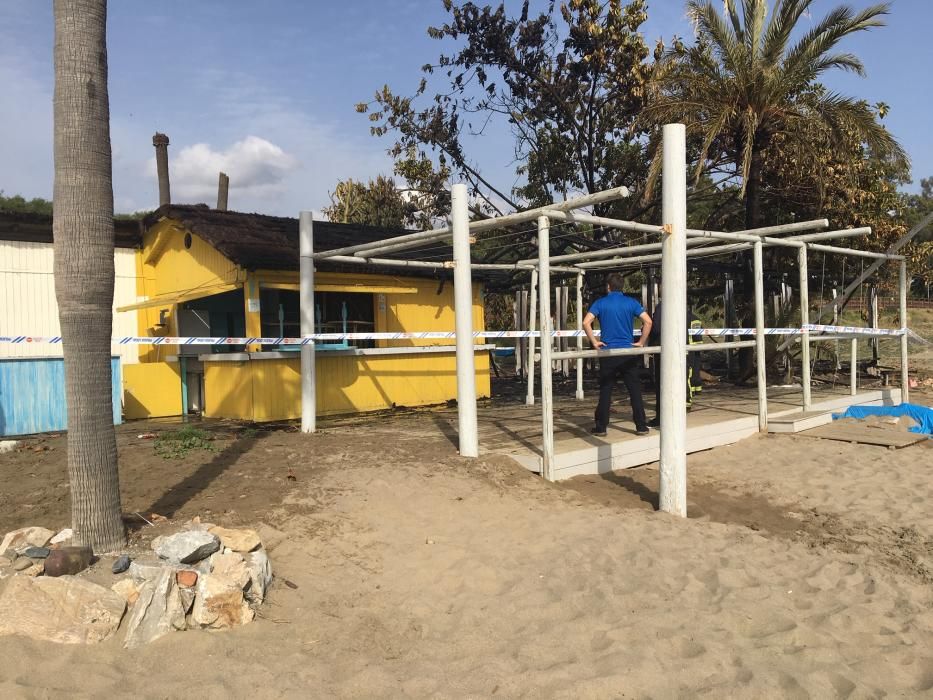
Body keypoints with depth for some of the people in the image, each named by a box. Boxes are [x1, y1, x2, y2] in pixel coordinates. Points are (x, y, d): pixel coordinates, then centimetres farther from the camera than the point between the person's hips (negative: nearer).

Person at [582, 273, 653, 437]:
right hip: (629, 353, 0)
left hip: (607, 352, 0)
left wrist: (594, 342, -3)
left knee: (605, 391, 6)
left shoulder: (600, 303, 1)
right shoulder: (631, 302, 3)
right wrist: (641, 342, 1)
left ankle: (601, 427, 9)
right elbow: (648, 321, -7)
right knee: (635, 390, 6)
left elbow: (586, 322, -12)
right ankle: (641, 426, 8)